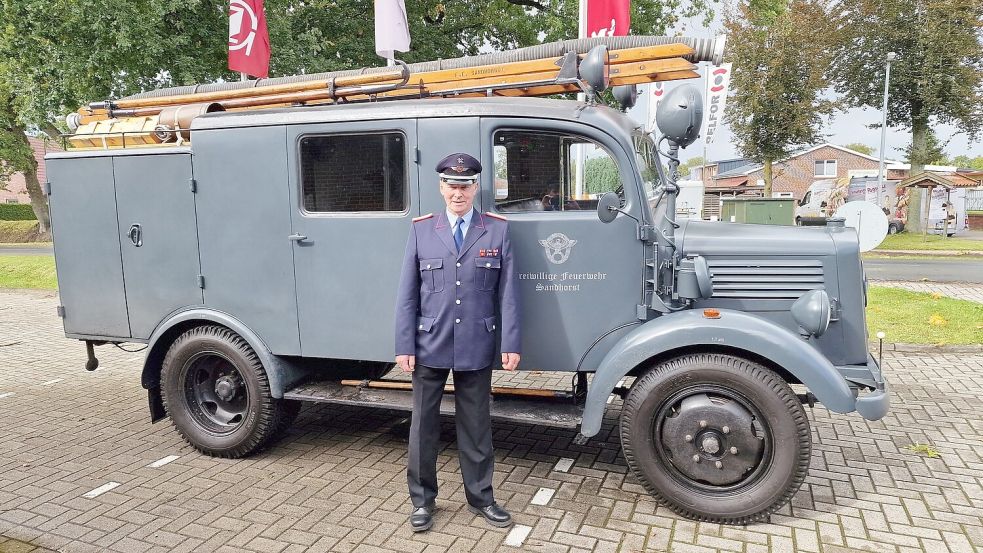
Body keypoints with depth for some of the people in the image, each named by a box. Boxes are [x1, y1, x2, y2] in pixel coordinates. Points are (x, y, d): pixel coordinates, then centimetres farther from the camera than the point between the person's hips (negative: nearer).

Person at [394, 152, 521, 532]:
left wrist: (511, 344, -6)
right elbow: (407, 293, 1)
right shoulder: (421, 229, 2)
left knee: (476, 425, 12)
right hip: (430, 346, 1)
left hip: (476, 347, 0)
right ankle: (422, 500, 28)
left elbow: (507, 292, -2)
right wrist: (404, 346, -3)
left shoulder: (497, 229, 1)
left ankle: (480, 497, 29)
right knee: (423, 424, 11)